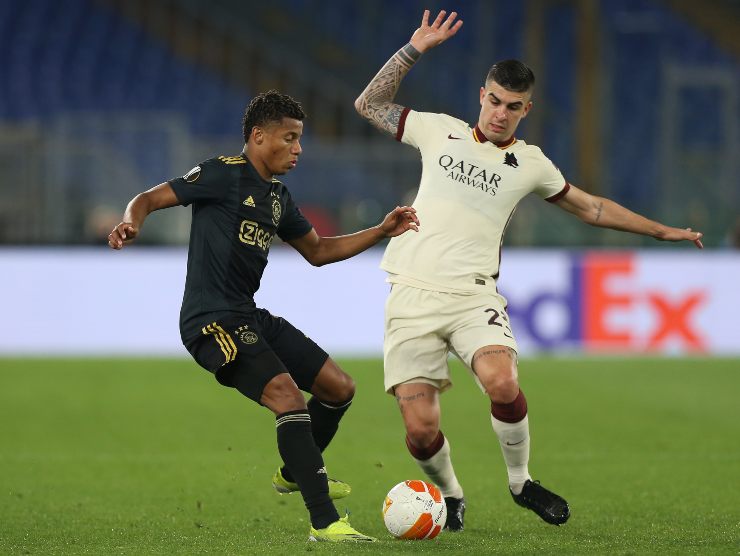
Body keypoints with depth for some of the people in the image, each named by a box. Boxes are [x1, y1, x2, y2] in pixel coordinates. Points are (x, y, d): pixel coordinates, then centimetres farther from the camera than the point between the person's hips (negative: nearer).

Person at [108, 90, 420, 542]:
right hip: (213, 321, -10)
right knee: (288, 398, -24)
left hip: (250, 317, 10)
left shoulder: (278, 196, 15)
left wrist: (382, 232, 18)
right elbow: (149, 199, -11)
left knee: (340, 388, 11)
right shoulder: (224, 174, -10)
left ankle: (296, 473, 35)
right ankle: (325, 523, -23)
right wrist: (131, 225, -34)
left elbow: (318, 251, 27)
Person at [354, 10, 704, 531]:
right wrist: (414, 49, 5)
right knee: (421, 429, -11)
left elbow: (591, 207, 25)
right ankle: (450, 497, 20)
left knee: (503, 385, -29)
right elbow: (370, 104, 14)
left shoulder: (530, 163, 12)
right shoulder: (441, 131, 11)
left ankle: (521, 482, -3)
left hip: (473, 296, 0)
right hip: (413, 296, 0)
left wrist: (661, 230, 27)